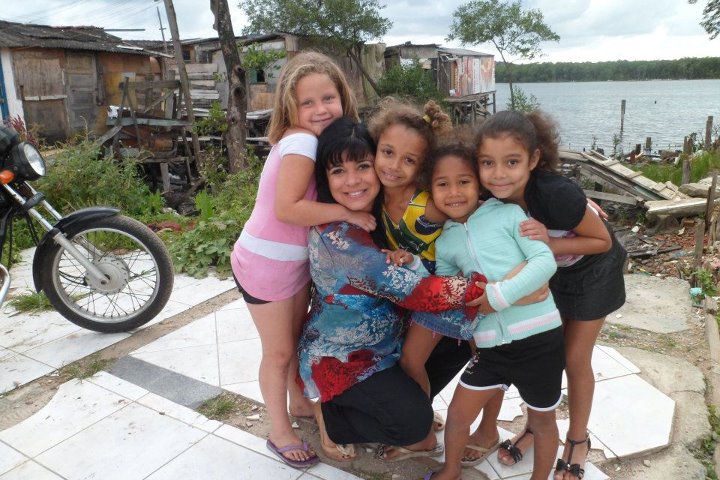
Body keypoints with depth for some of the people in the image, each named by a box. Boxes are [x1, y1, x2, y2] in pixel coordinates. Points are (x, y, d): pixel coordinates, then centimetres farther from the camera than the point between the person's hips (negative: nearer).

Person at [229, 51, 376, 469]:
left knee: (297, 339, 24)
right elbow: (286, 208, -32)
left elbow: (307, 202, 1)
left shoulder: (320, 139, 1)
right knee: (279, 352, 8)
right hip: (265, 263, -8)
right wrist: (347, 212, -28)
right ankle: (280, 432, 29)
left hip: (296, 260, 8)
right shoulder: (302, 141, -24)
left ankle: (299, 403, 47)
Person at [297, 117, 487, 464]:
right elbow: (412, 289, -35)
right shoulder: (335, 235, -29)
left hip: (387, 342, 8)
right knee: (415, 420, -19)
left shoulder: (386, 212, -5)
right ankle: (328, 415, 8)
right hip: (339, 358, -7)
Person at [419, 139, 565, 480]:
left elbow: (545, 261, -11)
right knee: (458, 413, 14)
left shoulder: (509, 214, -5)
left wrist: (500, 294, -21)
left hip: (539, 337, -3)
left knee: (542, 420, 17)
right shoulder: (444, 243, 8)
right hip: (491, 346, 4)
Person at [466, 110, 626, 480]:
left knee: (575, 359, 7)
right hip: (546, 273, 4)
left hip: (592, 272, -4)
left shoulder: (557, 194, -40)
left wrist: (550, 243, -38)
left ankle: (578, 439, 32)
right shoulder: (494, 198, -25)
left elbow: (603, 241, -24)